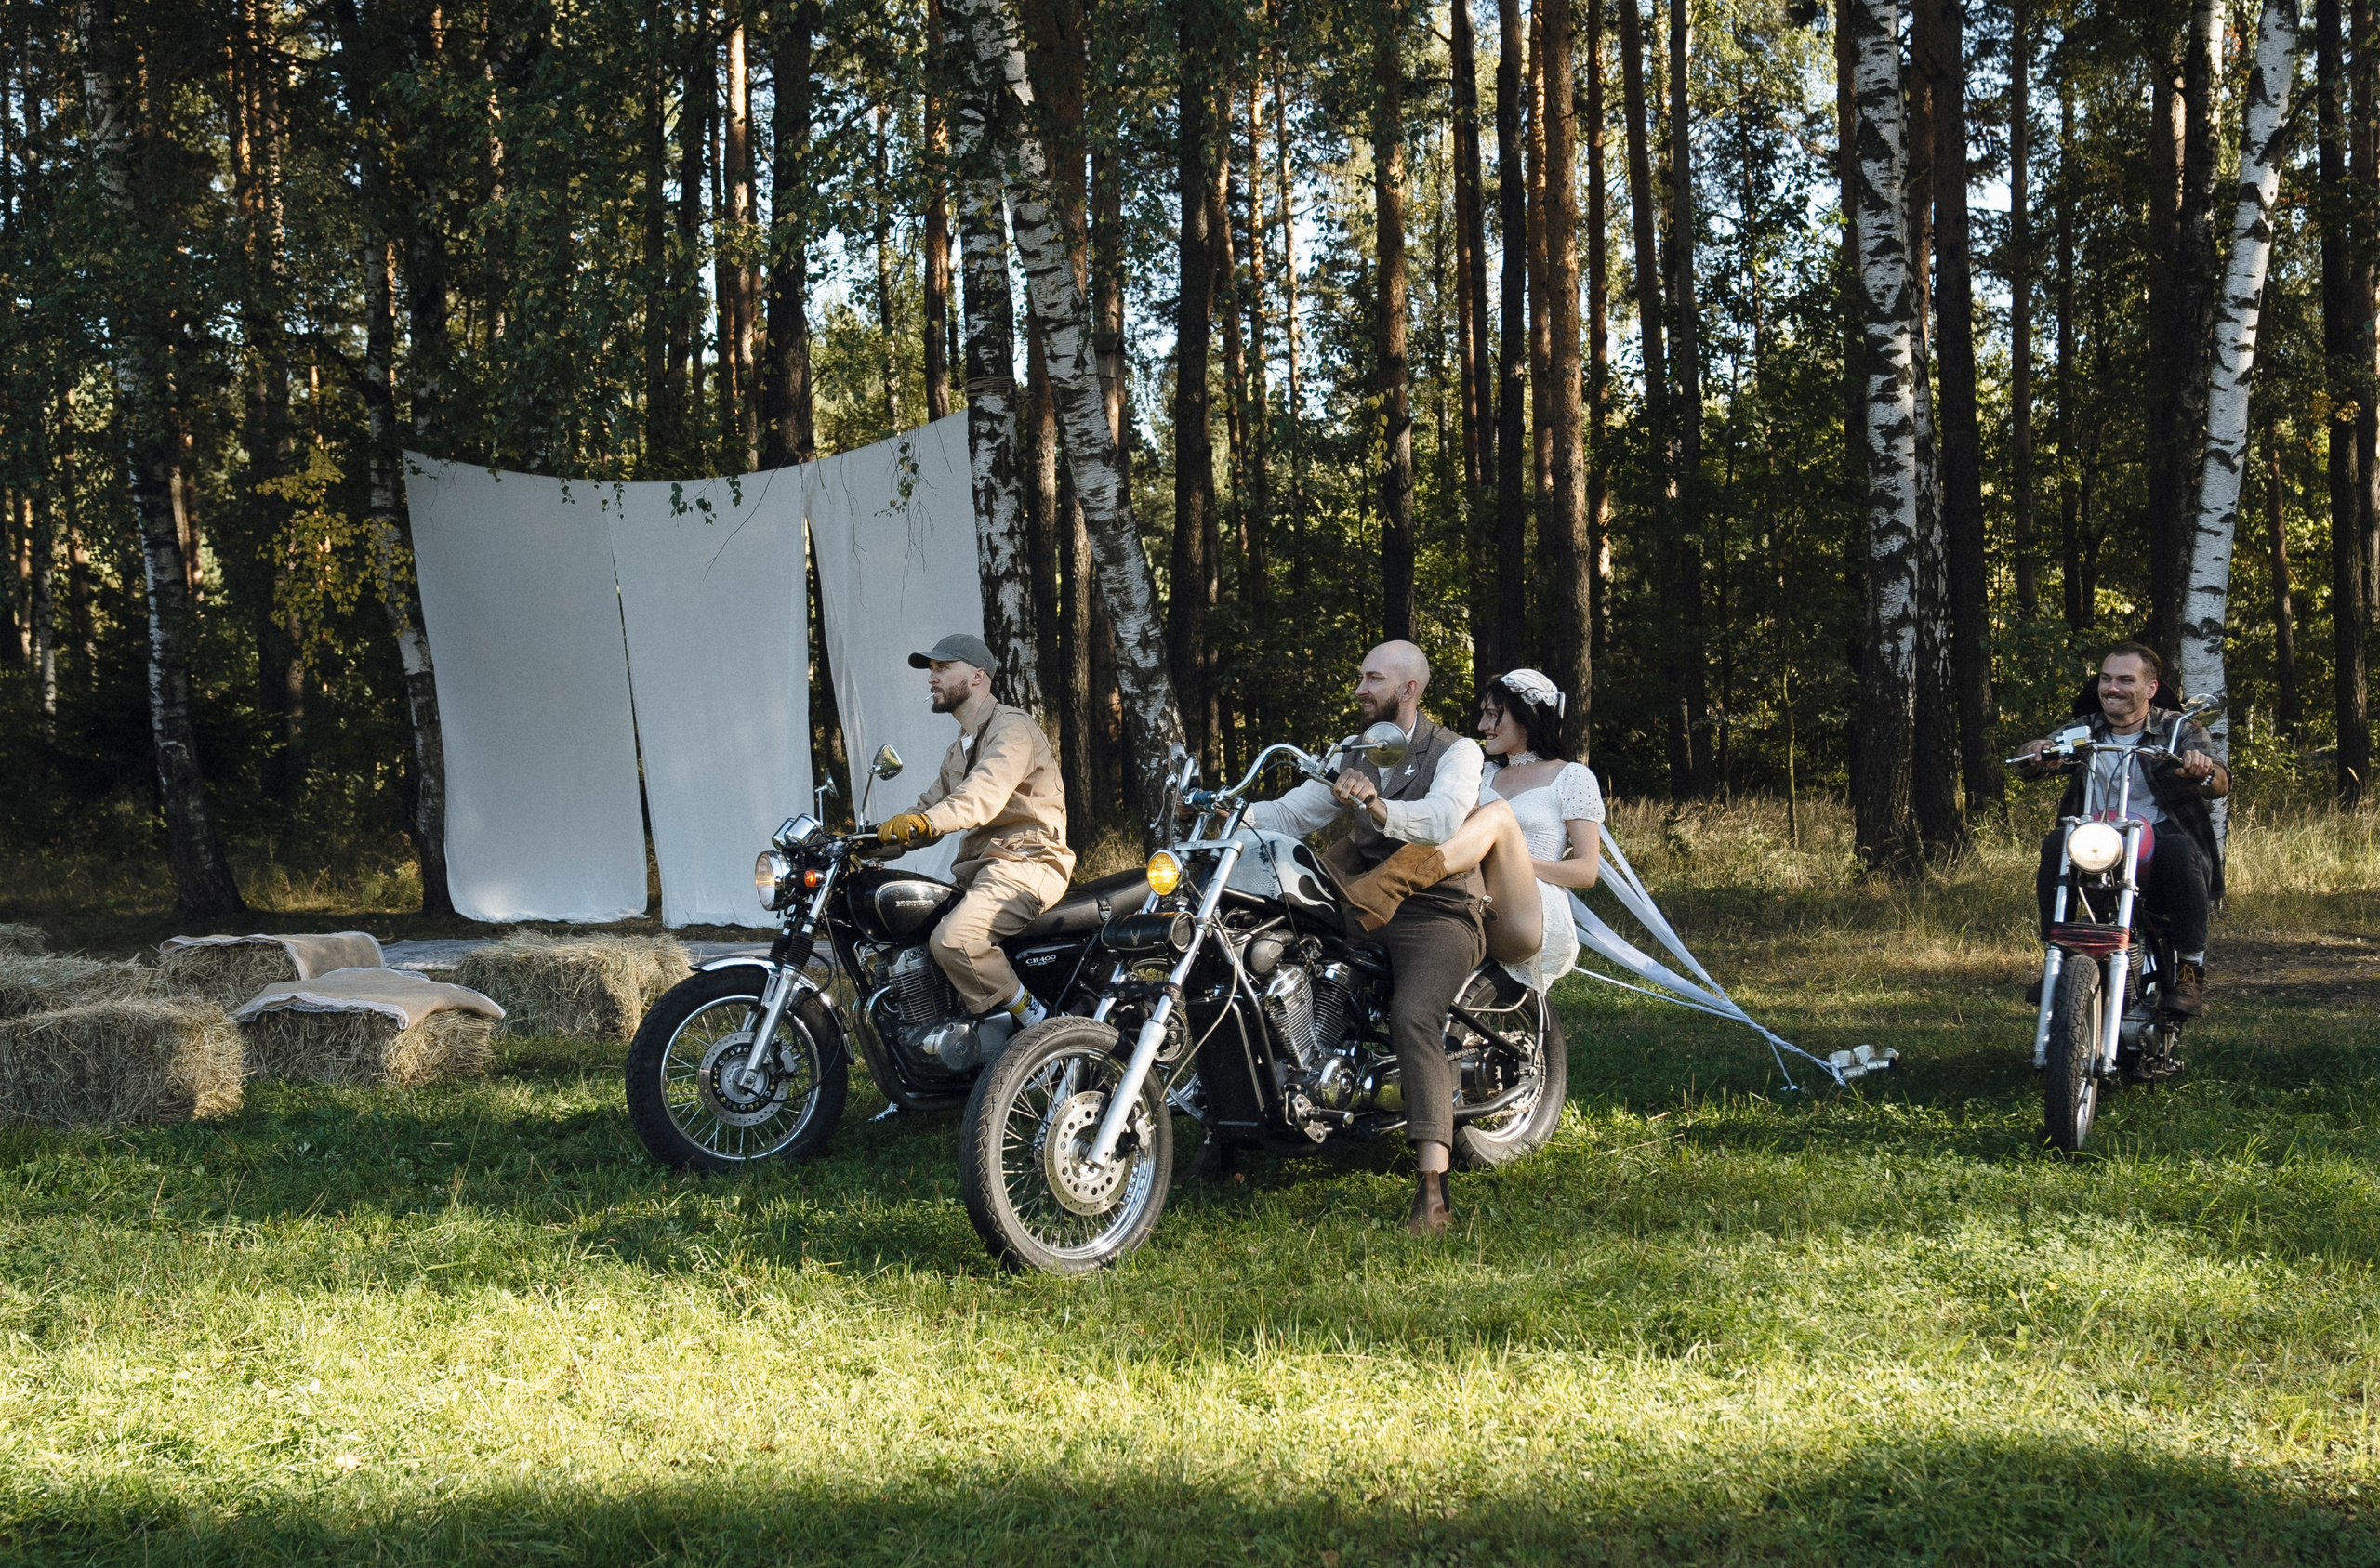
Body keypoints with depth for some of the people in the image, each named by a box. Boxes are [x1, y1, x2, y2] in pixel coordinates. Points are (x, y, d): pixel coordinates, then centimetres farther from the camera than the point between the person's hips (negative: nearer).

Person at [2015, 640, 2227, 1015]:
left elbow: (2221, 783, -12)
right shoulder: (2084, 731, 13)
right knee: (2055, 846, -26)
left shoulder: (2179, 729, 4)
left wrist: (2203, 771, -38)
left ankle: (2191, 968, -25)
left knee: (2179, 851, -35)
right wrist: (2037, 756, -32)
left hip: (2161, 837, -3)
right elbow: (2043, 757, -5)